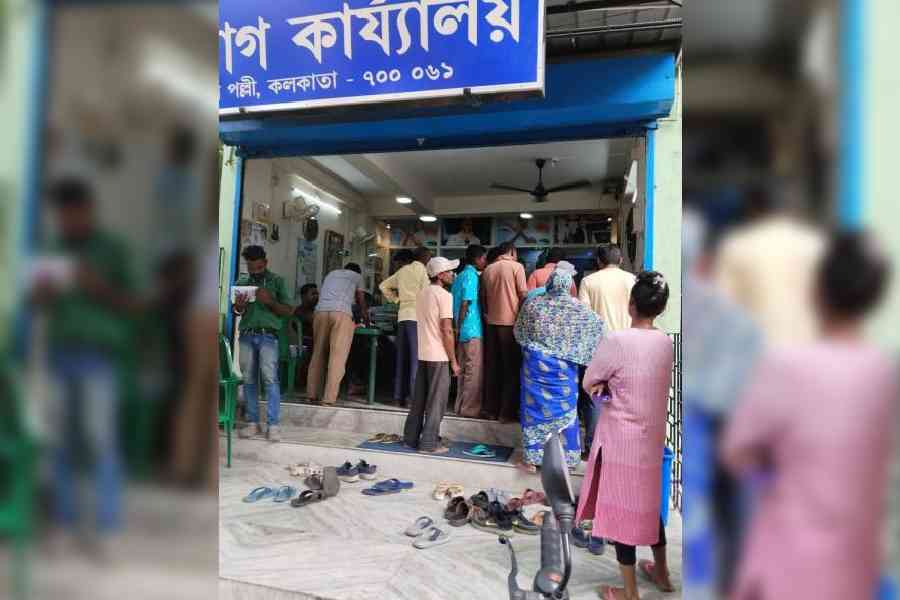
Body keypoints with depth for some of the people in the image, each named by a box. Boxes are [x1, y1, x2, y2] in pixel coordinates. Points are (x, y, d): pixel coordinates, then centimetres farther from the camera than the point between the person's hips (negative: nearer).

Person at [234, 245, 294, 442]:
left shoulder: (277, 281, 5)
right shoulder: (241, 282, 13)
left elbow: (288, 310, 3)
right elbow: (237, 311, 15)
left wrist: (270, 301, -14)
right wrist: (238, 307, -9)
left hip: (268, 336, -3)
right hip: (246, 336, 3)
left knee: (270, 378, -11)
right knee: (249, 380, 3)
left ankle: (273, 425, -9)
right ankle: (253, 423, 11)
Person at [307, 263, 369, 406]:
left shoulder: (331, 274, 34)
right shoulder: (357, 276, 24)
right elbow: (361, 301, 29)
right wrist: (366, 318, 45)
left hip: (321, 311, 4)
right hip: (341, 313, -4)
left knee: (318, 354, 10)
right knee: (338, 356, -6)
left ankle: (312, 394, 8)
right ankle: (329, 398, -11)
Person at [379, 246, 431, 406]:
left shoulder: (403, 270, 19)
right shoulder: (422, 270, -2)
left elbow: (384, 286, 26)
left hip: (402, 316, 7)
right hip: (416, 316, -7)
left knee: (402, 357, 9)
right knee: (416, 358, -5)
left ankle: (400, 396, 14)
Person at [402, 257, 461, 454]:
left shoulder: (422, 294, 13)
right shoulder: (444, 295, -12)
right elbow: (447, 331, -16)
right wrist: (454, 361, -11)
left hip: (422, 354, 8)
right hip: (438, 356, -8)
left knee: (419, 399, 14)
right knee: (436, 401, 0)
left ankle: (411, 437, 20)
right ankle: (429, 443, 5)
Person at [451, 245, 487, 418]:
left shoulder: (459, 276, 16)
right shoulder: (471, 275, -11)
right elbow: (466, 303, -16)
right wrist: (459, 328, -13)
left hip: (462, 330, 9)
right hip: (473, 331, -9)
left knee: (464, 370, 14)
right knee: (474, 371, -3)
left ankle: (461, 406, 20)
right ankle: (470, 409, 1)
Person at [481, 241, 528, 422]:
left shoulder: (488, 269, 9)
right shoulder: (516, 266, -5)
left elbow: (484, 296, 12)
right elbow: (523, 294, -8)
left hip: (491, 322, 5)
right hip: (510, 321, -5)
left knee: (492, 366, 11)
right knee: (511, 367, 2)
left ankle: (490, 409, 16)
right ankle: (507, 411, 4)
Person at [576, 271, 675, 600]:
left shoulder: (616, 341, -22)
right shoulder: (666, 343, -1)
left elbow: (588, 384, -10)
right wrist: (615, 387, -4)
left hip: (620, 439, -7)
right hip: (652, 436, 7)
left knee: (621, 507, 8)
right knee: (648, 502, 24)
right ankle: (661, 572, 43)